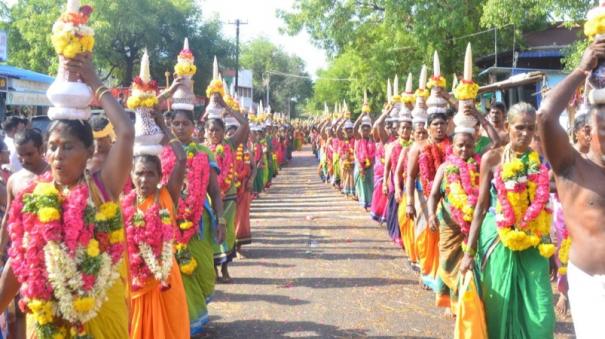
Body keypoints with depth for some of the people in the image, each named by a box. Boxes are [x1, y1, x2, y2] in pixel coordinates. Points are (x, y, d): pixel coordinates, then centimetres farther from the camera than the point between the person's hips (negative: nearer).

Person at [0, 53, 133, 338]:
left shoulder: (101, 189, -9)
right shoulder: (32, 198, 0)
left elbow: (126, 133, -21)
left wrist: (94, 83, -12)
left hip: (100, 311, -2)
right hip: (47, 316, 2)